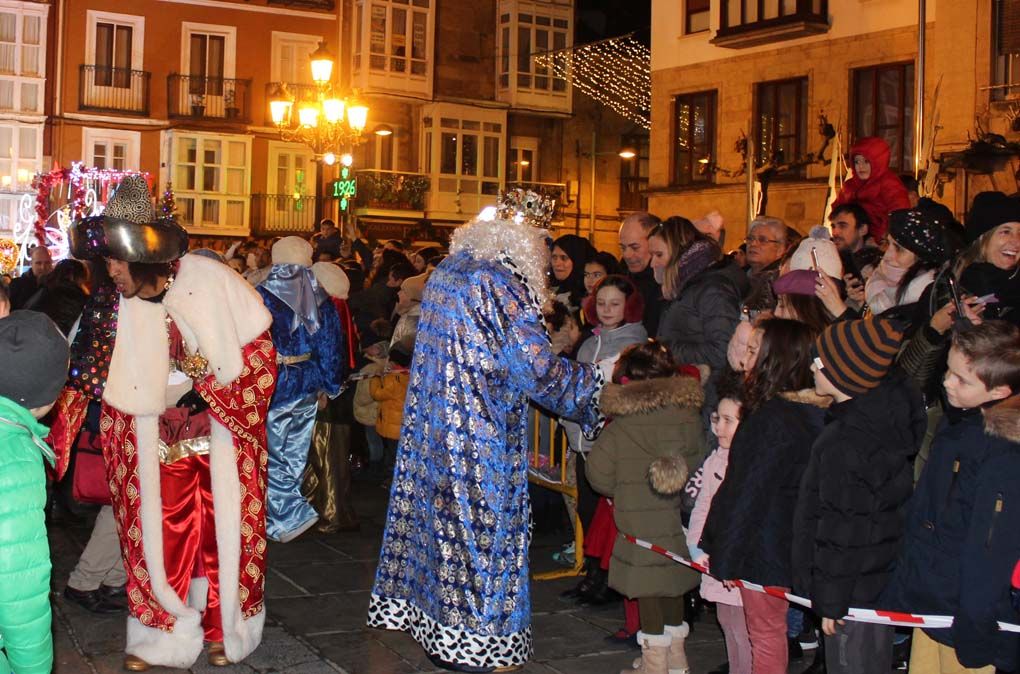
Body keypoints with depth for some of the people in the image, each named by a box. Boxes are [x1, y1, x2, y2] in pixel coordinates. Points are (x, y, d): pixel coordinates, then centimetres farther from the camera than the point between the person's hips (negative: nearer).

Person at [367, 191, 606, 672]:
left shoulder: (446, 270, 8)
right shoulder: (501, 280, -18)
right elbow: (534, 367, -18)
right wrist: (596, 383, -4)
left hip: (431, 420, 8)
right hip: (480, 433, -8)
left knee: (436, 507, 16)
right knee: (479, 522, 1)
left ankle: (412, 608, 27)